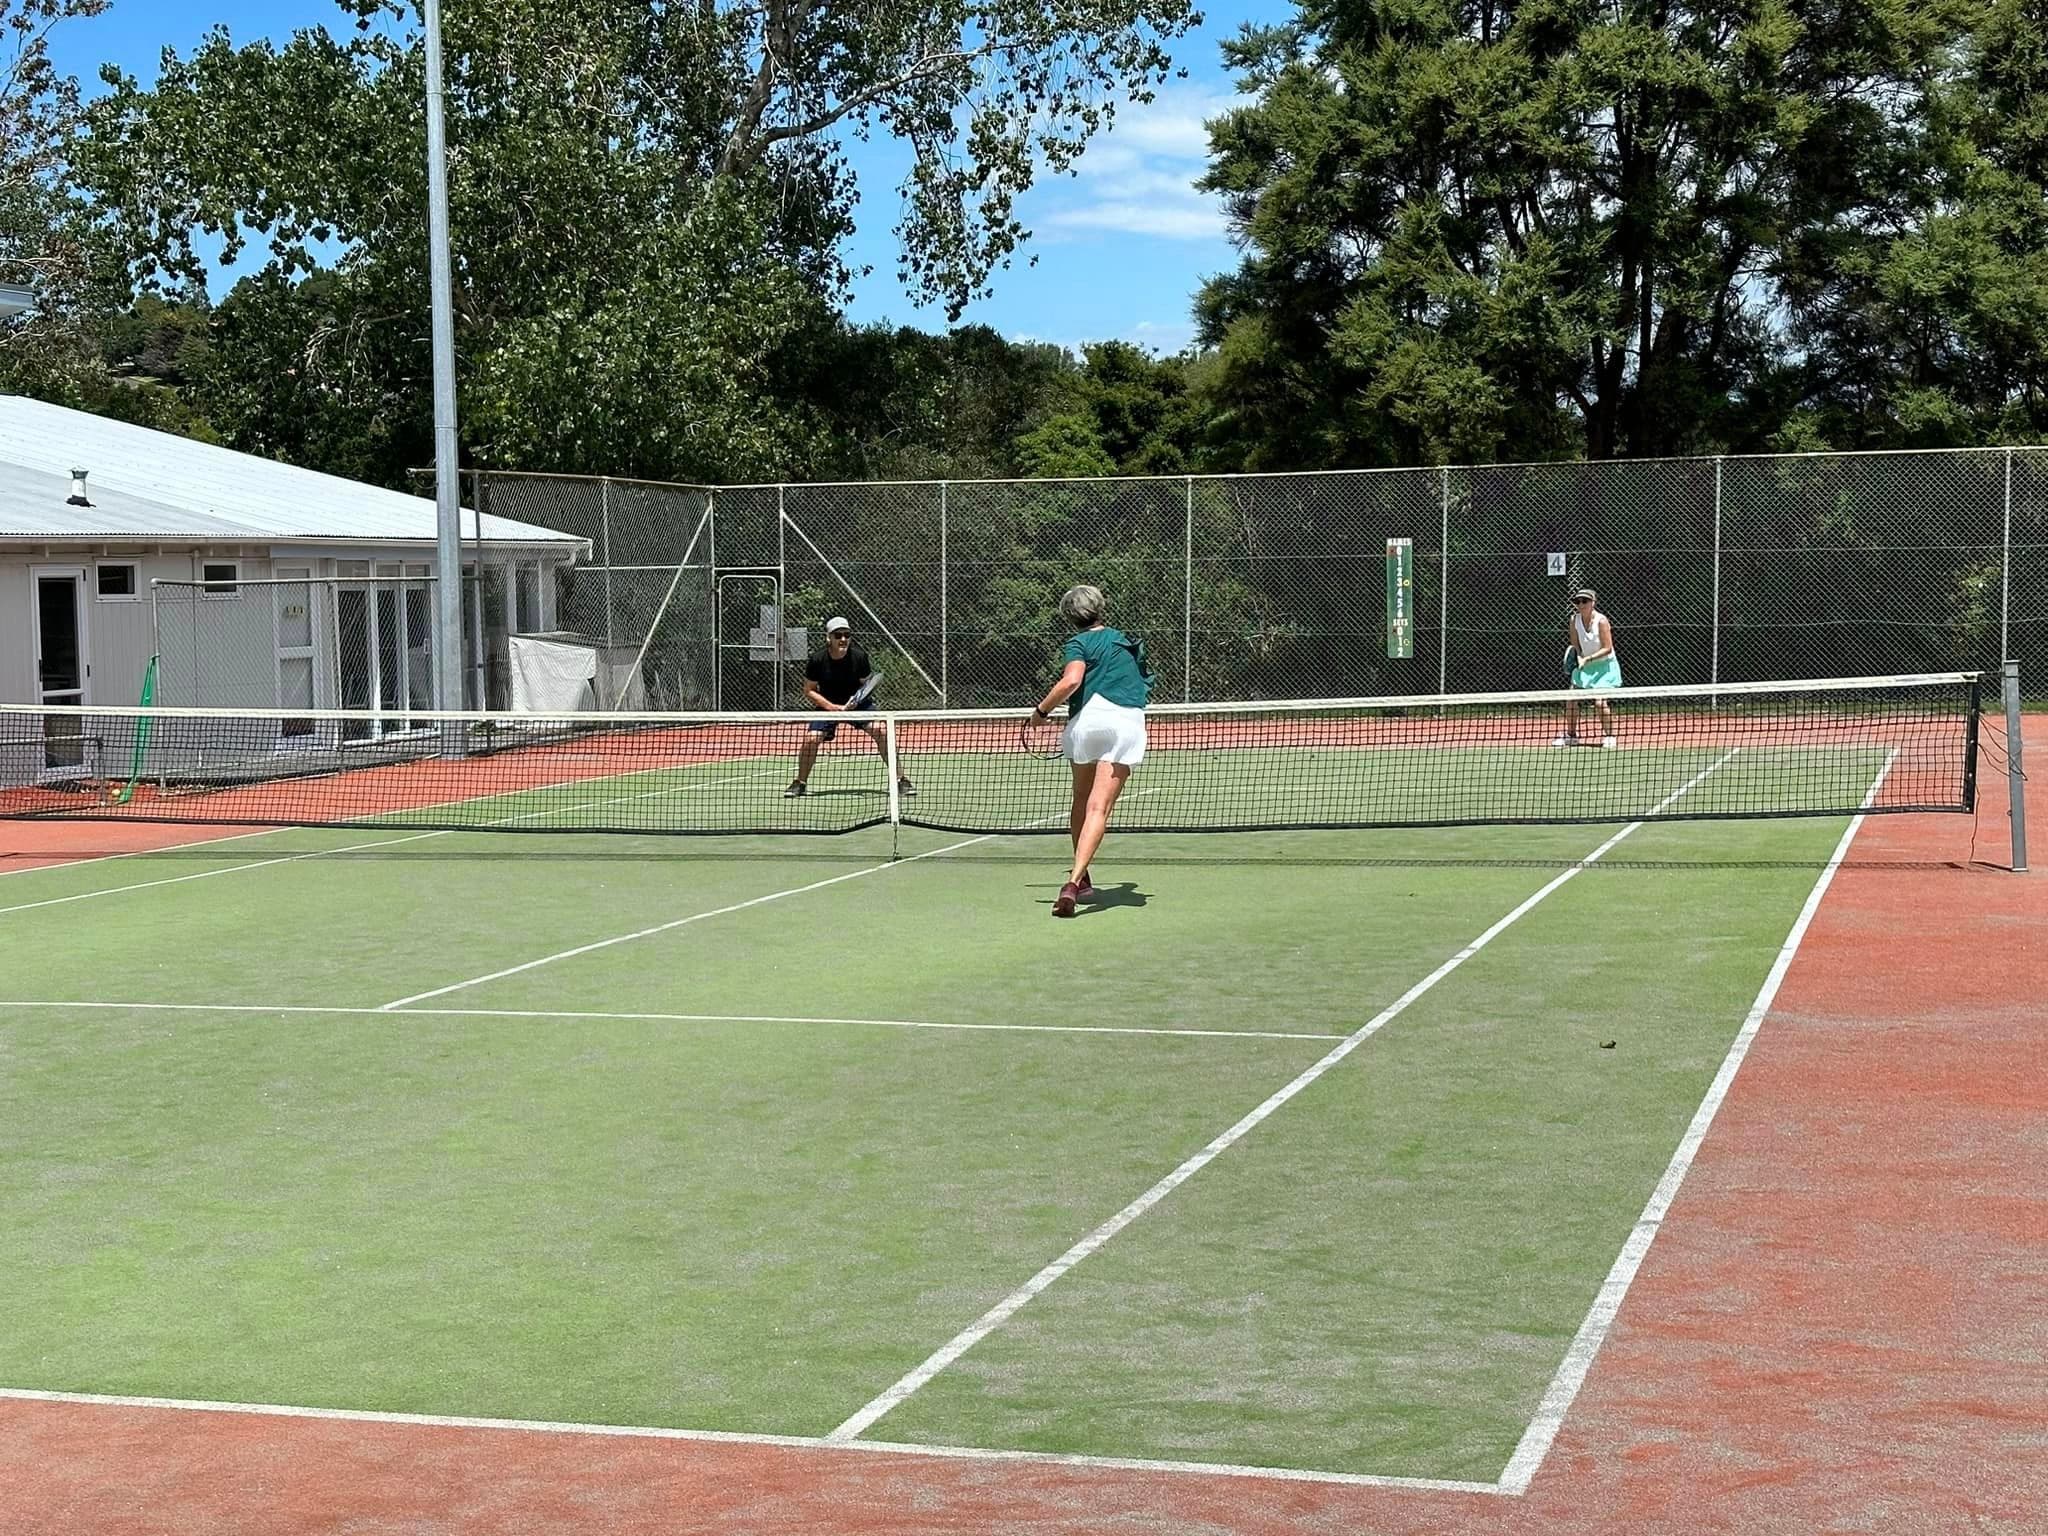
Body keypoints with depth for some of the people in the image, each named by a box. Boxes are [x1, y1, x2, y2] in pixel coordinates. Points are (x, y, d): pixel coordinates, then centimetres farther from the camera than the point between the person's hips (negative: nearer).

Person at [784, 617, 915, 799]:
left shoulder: (860, 657, -17)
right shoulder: (818, 661, -17)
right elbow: (809, 690, -7)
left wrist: (855, 702, -25)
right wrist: (832, 707, -20)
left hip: (857, 704, 0)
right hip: (827, 706, 0)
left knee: (881, 730, -22)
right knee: (811, 738, -19)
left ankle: (900, 780, -11)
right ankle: (800, 784, 6)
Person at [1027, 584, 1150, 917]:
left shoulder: (1080, 643, 6)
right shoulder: (1125, 641, 25)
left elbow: (1071, 680, -14)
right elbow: (1143, 685, 35)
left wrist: (1041, 711, -3)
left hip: (1091, 716, -2)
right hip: (1130, 722, 2)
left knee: (1081, 801, 18)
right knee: (1099, 809, -8)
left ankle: (1080, 880, 26)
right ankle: (1074, 881, -24)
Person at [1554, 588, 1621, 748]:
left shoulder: (1601, 621, -21)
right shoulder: (1575, 620, -6)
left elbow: (1607, 648, -21)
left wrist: (1587, 659, -27)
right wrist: (1578, 657, -13)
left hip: (1605, 666, -6)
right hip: (1584, 665, 6)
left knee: (1600, 702, -18)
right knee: (1570, 699, 0)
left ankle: (1609, 736, -3)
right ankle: (1571, 735, 15)